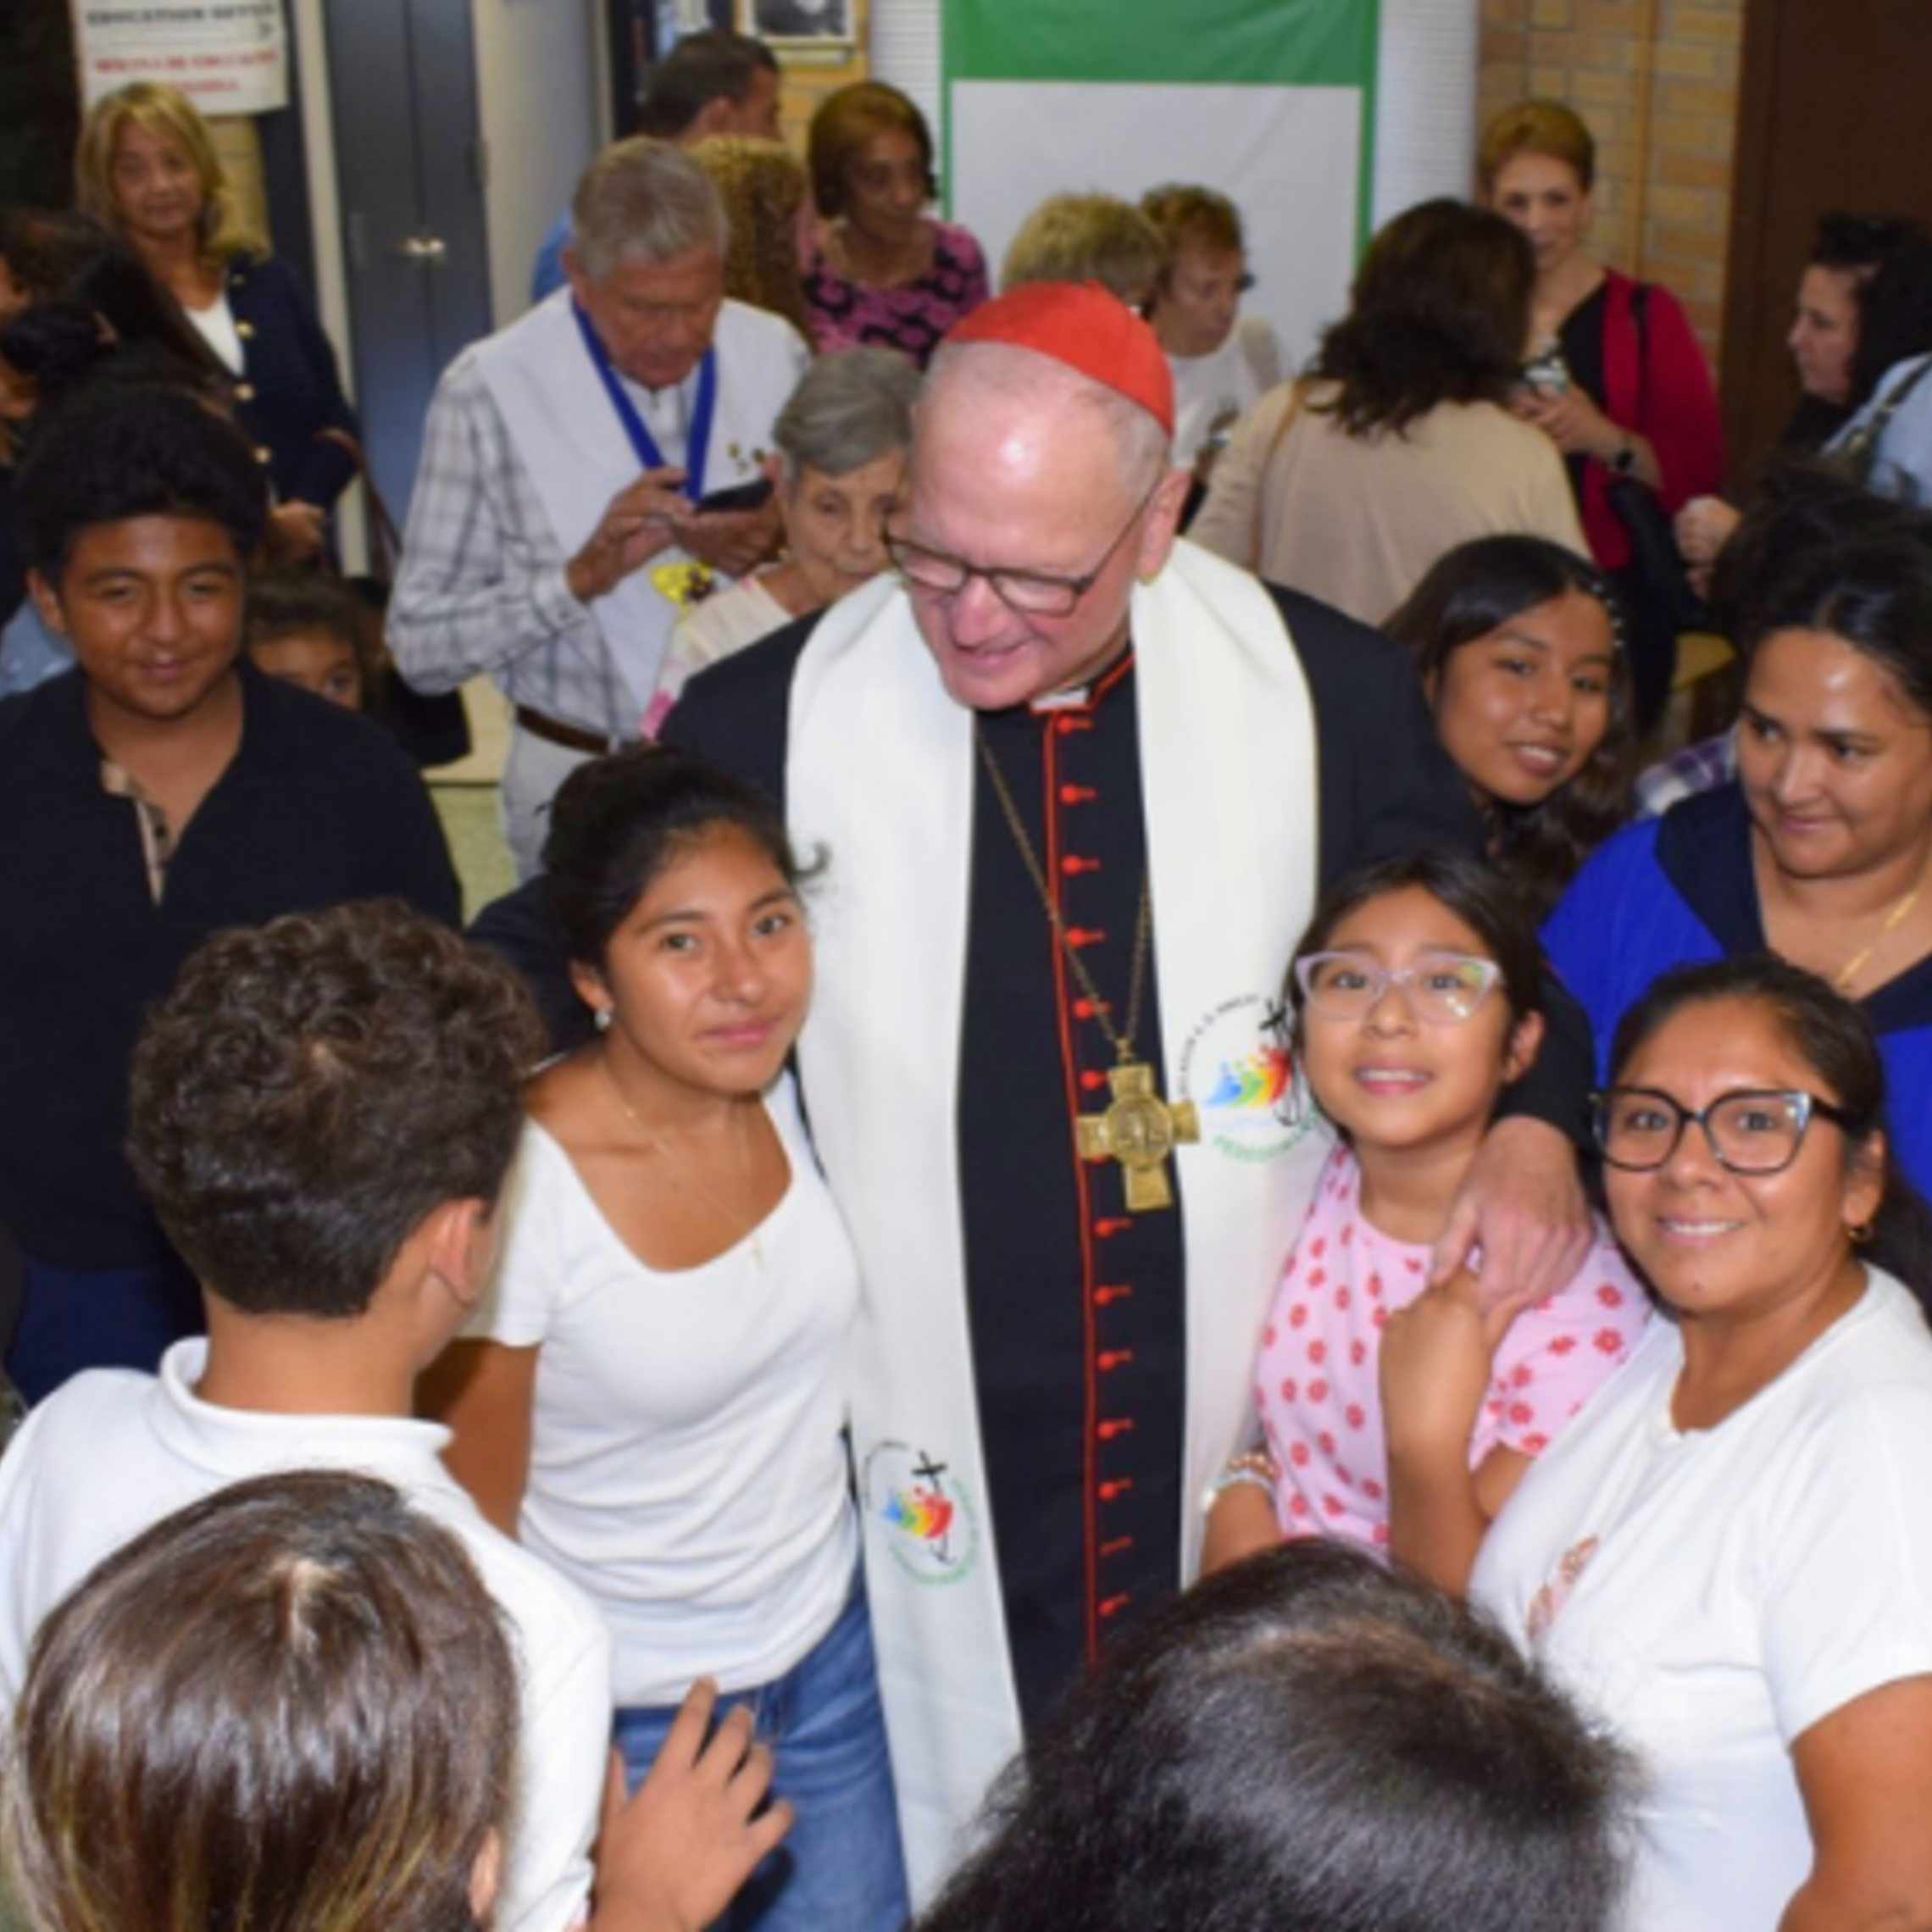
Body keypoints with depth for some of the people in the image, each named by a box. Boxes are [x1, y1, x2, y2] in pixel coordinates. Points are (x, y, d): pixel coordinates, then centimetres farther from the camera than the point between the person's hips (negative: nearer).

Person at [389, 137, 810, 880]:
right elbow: (419, 646, -9)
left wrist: (781, 549, -11)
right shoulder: (488, 392, -9)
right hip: (587, 785, -2)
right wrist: (583, 575, -20)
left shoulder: (776, 353, 2)